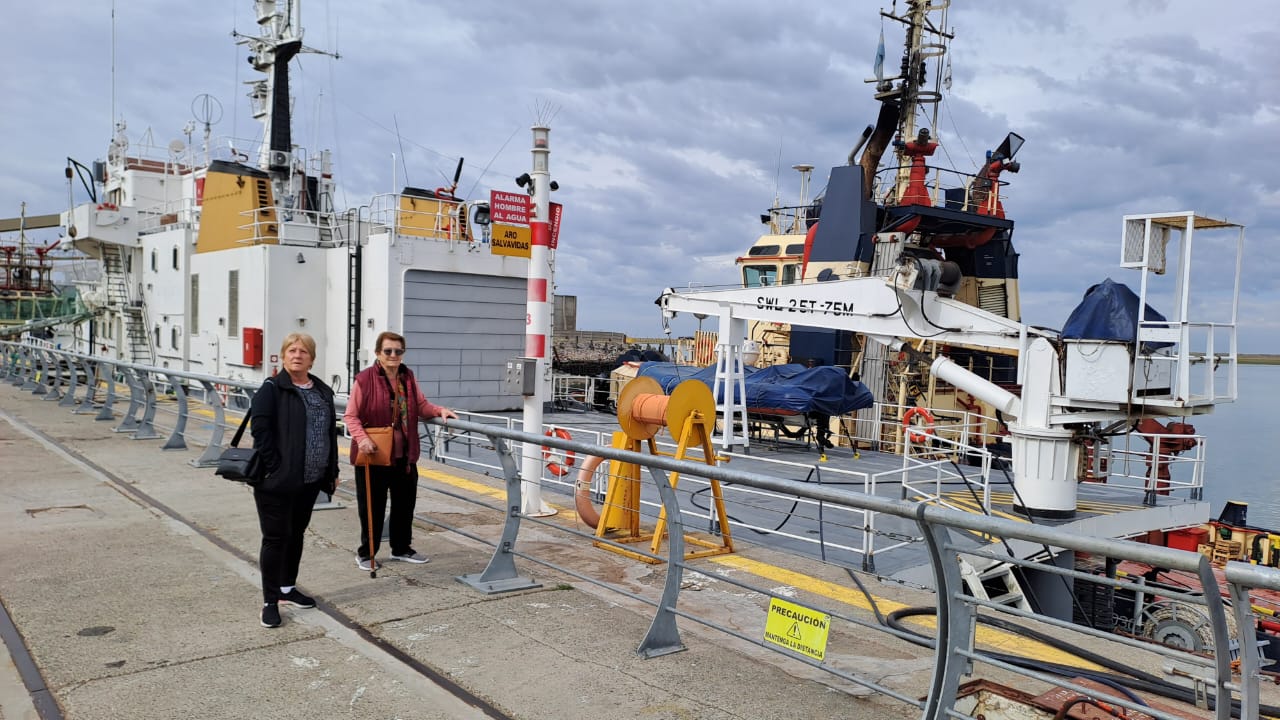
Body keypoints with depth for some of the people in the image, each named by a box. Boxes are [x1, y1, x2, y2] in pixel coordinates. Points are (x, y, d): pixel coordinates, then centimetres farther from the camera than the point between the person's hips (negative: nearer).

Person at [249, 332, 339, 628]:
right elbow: (260, 430, -14)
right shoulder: (271, 389, -9)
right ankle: (270, 601, 11)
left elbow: (330, 433, 14)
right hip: (278, 481, -6)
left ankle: (288, 588, 33)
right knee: (276, 538, 1)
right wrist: (274, 467, -18)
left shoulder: (323, 391, 10)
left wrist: (332, 471, 12)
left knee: (296, 534, 18)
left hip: (310, 482, 6)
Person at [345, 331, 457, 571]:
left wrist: (439, 411, -6)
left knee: (405, 504, 16)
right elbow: (351, 416, -10)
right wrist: (362, 438, -24)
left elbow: (421, 406, 12)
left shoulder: (408, 377, 6)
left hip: (405, 455, 6)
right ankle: (366, 553, 22)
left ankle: (402, 548, 32)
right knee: (372, 506, 5)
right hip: (374, 455, -6)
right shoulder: (364, 379, -12)